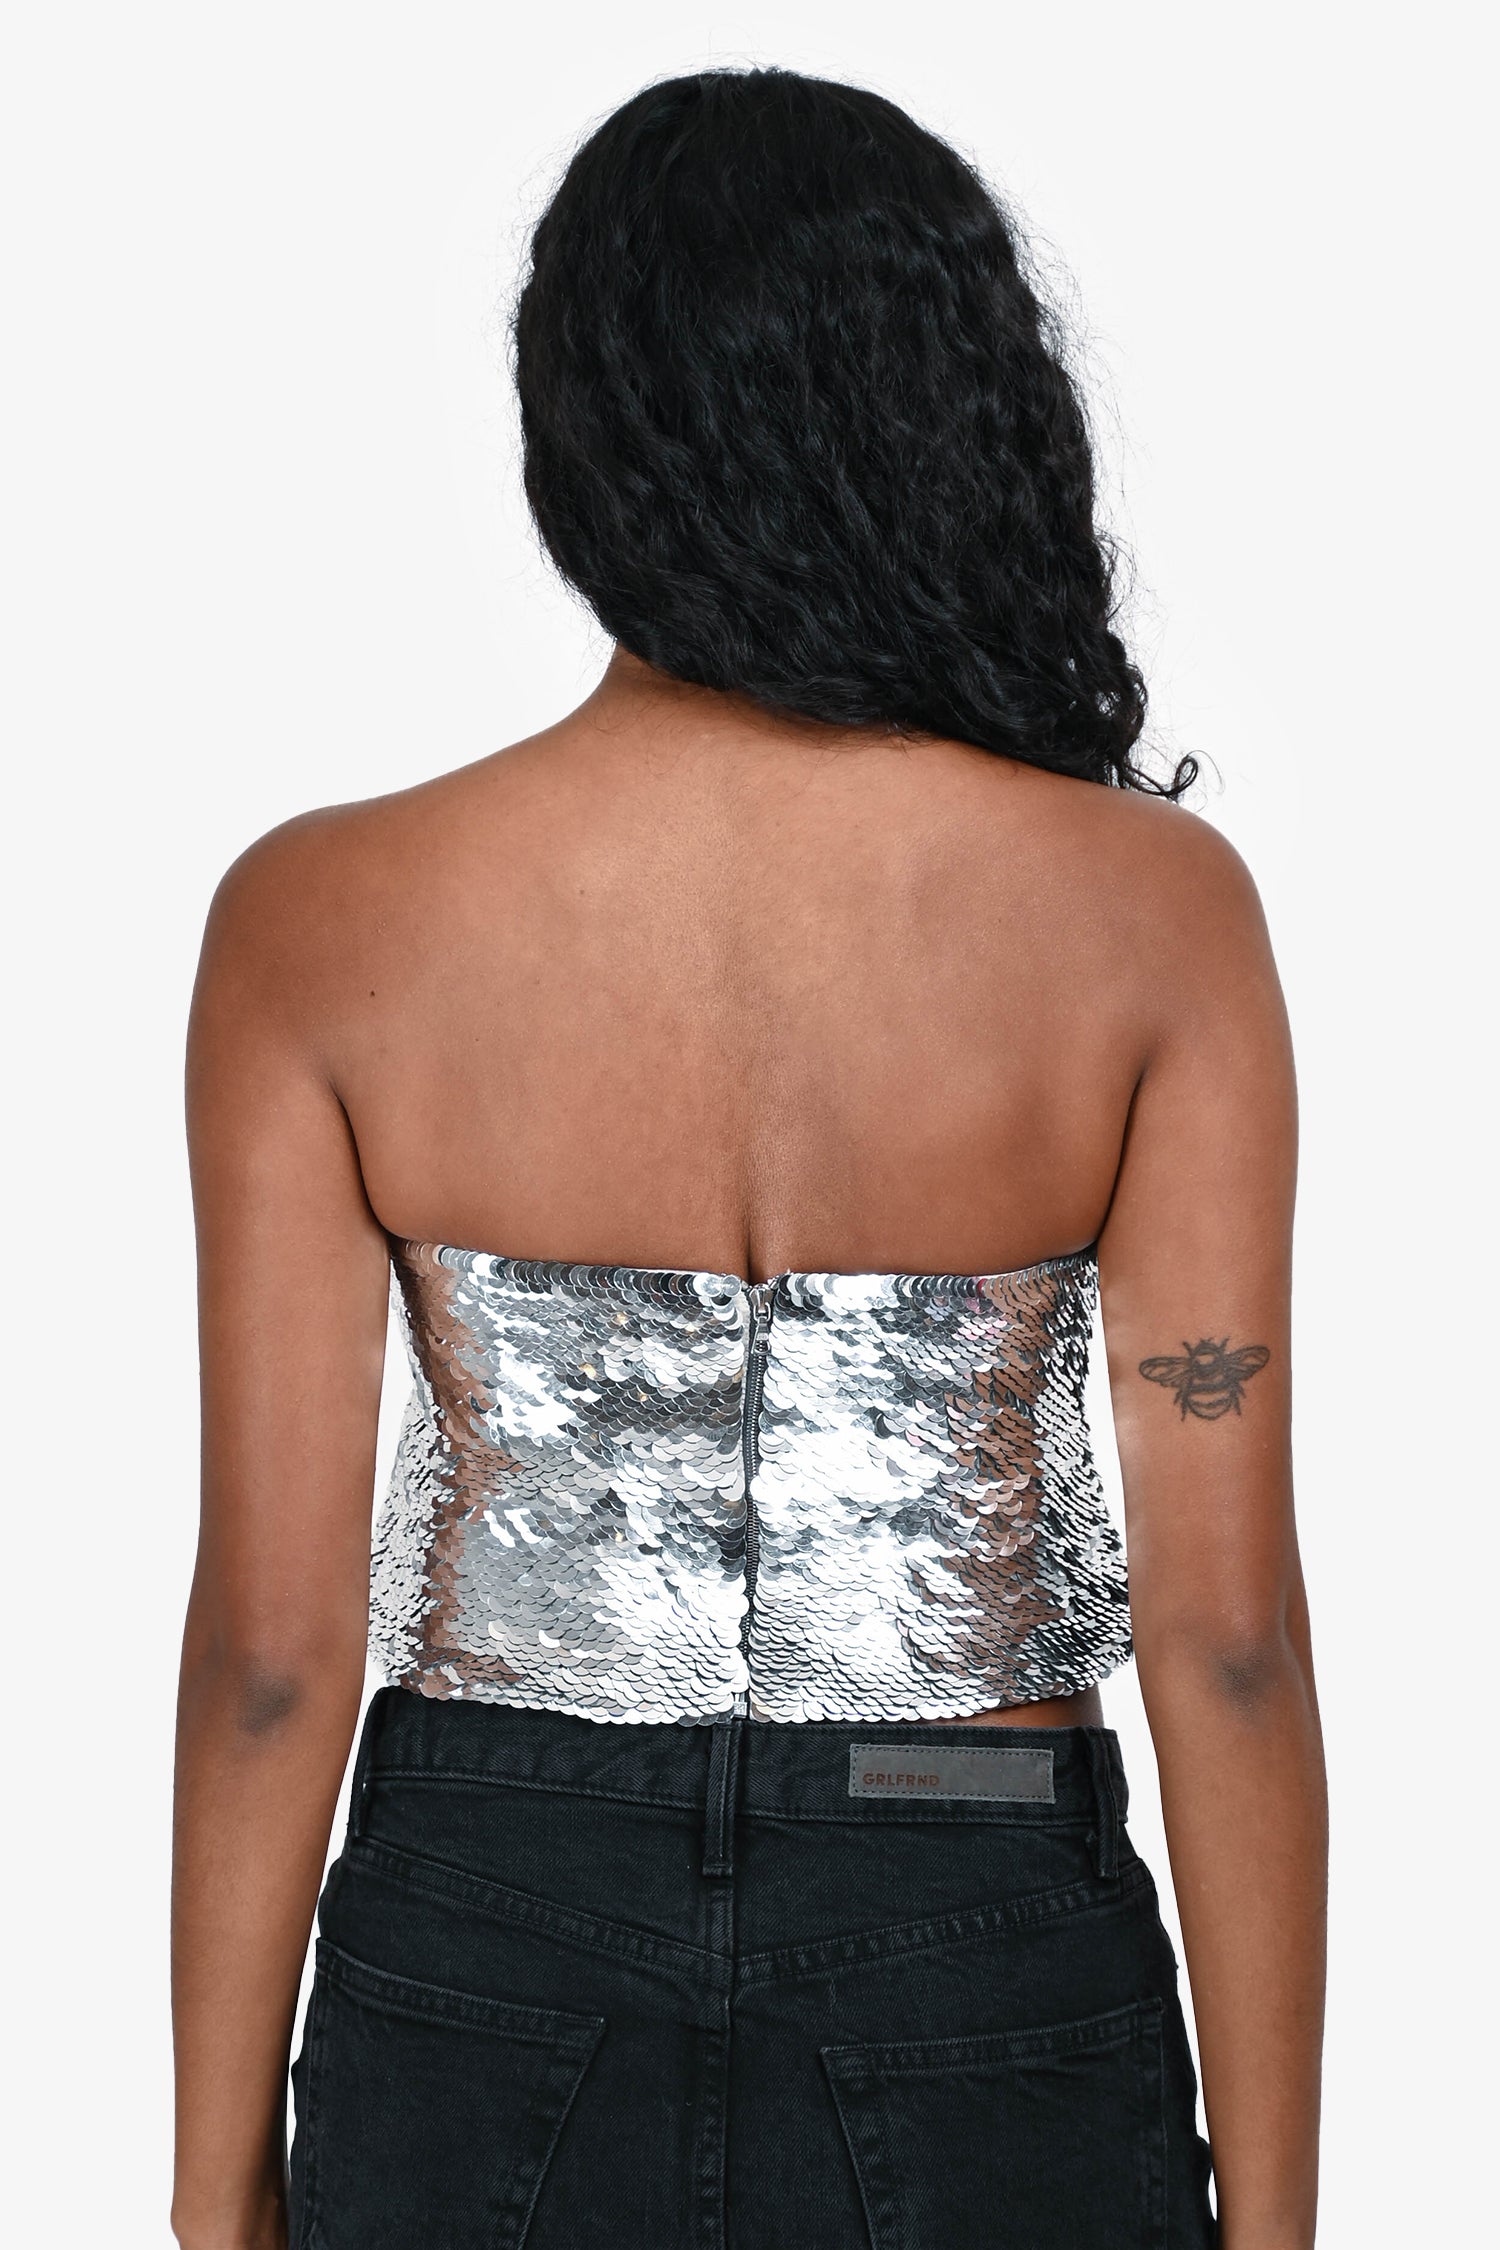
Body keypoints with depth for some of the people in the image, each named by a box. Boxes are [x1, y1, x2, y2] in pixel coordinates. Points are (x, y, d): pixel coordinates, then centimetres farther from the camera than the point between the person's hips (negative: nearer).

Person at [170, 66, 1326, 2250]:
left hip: (485, 1970, 1)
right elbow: (1226, 1625, -11)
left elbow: (272, 1634, -9)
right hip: (982, 1984, 0)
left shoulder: (325, 924, -11)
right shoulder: (1151, 911, -11)